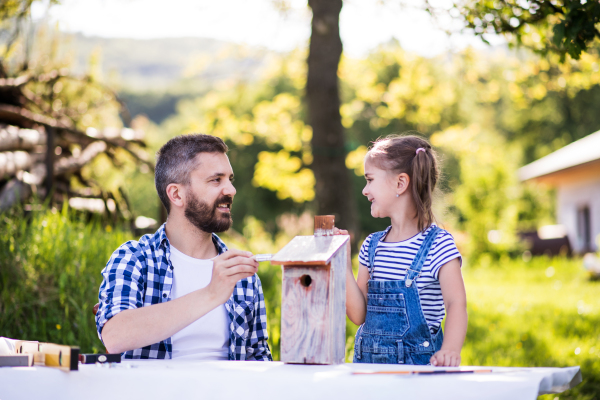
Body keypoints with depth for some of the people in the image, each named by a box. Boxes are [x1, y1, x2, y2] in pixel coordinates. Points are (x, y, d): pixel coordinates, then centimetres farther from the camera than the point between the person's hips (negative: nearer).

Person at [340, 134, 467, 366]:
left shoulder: (438, 244, -5)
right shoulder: (372, 246, 13)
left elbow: (456, 303, -16)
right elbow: (359, 315, 10)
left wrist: (450, 350, -34)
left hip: (416, 364, -5)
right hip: (368, 361, 5)